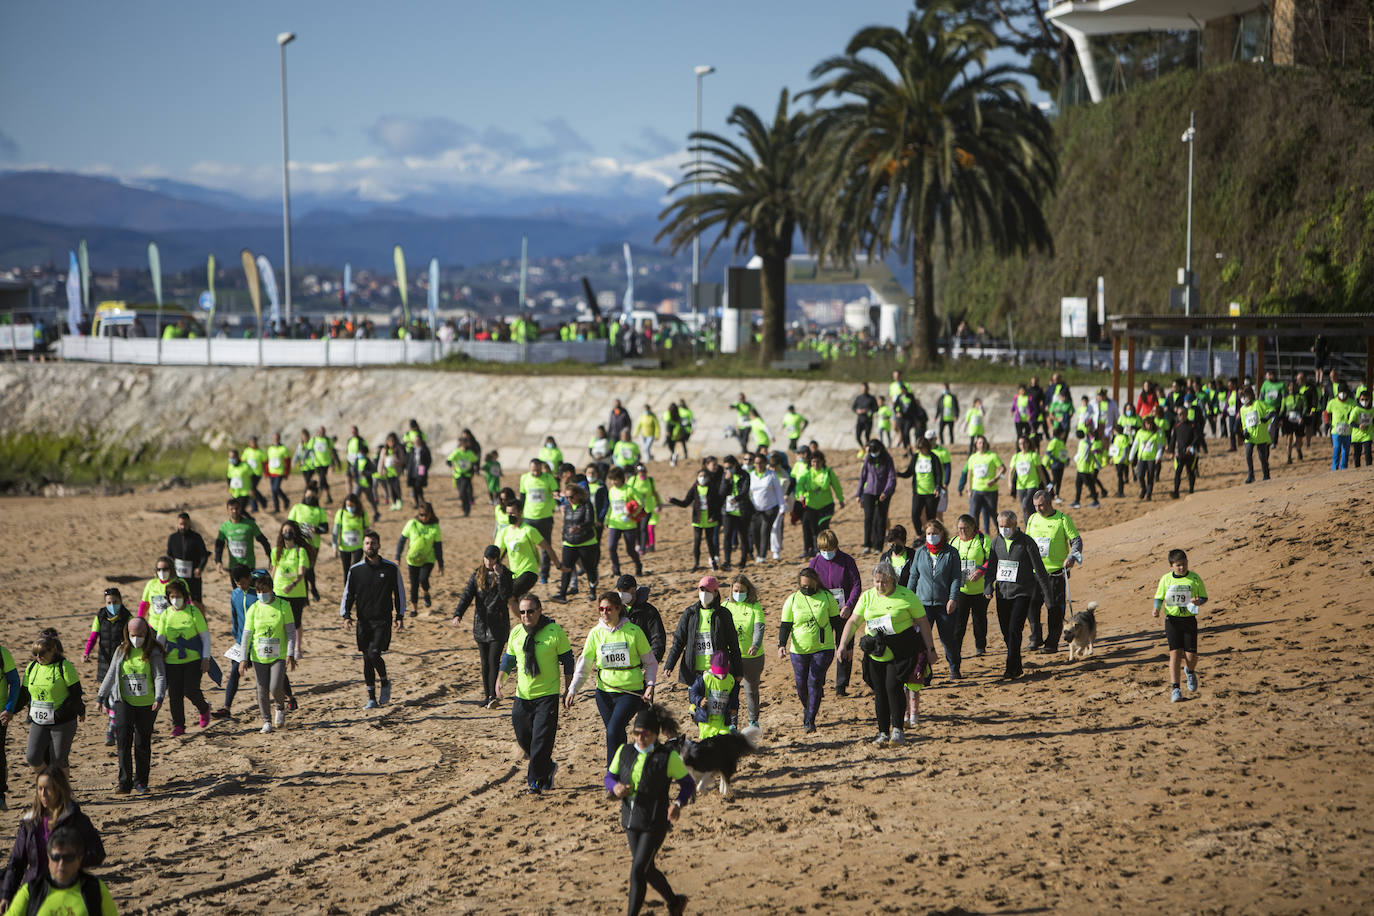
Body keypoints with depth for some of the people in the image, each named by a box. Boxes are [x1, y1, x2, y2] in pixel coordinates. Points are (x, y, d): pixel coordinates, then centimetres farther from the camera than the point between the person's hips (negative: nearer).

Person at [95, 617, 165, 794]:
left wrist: (159, 698, -25)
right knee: (123, 740, -11)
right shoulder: (121, 651, 5)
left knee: (142, 743, 6)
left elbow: (160, 676, -10)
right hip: (124, 702, 2)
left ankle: (141, 781, 20)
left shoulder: (153, 652, -4)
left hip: (147, 705, -2)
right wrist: (100, 696, 8)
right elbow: (111, 675, 11)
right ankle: (125, 782, -10)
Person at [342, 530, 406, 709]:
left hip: (383, 620, -3)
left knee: (373, 654, -18)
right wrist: (345, 615, -4)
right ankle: (372, 698, 13)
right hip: (363, 621, 3)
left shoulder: (391, 569, 1)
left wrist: (400, 616, 4)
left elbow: (399, 592, 8)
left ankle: (385, 682, 10)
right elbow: (348, 593, 9)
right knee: (367, 660, 4)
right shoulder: (355, 570, 5)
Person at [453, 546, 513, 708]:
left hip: (499, 624, -3)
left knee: (494, 660, -12)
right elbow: (467, 595, -5)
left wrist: (500, 576, -22)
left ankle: (492, 695, -13)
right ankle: (486, 695, 17)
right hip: (481, 624, 3)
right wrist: (458, 614, -19)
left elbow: (506, 596, -16)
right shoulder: (477, 574, 5)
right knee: (485, 662, 8)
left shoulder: (505, 574, -3)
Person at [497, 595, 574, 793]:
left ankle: (536, 780, 0)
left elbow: (567, 660, -1)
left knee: (541, 740, -9)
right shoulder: (516, 632, 4)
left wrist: (567, 688, -2)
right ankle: (548, 768, 31)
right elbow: (509, 658, 16)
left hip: (547, 696, -5)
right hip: (523, 695, 5)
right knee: (523, 738, 9)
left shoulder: (555, 632, -8)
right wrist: (500, 679, 0)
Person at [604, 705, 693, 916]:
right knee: (647, 870, 18)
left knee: (637, 871, -10)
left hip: (655, 823, -6)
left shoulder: (667, 757, -12)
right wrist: (615, 788, -15)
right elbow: (609, 777, 9)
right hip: (631, 820, 6)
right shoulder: (624, 751, 1)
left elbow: (688, 784, -5)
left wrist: (678, 804, -23)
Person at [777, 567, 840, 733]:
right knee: (801, 685, 7)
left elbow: (836, 622, 8)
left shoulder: (827, 597, 0)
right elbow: (785, 625, 2)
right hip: (799, 650, 2)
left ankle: (810, 720, -7)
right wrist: (781, 645, -11)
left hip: (823, 649, -2)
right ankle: (807, 708, 36)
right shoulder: (792, 600, 2)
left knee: (815, 682, -12)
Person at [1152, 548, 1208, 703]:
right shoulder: (1166, 579, 2)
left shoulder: (1194, 578, -1)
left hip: (1189, 620, 0)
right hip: (1172, 620, 0)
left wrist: (1199, 602, -17)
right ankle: (1175, 689, -8)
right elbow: (1159, 598, 11)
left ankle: (1190, 672, 35)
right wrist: (1157, 609, -9)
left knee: (1190, 656, -2)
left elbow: (1204, 597, 6)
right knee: (1175, 653, -10)